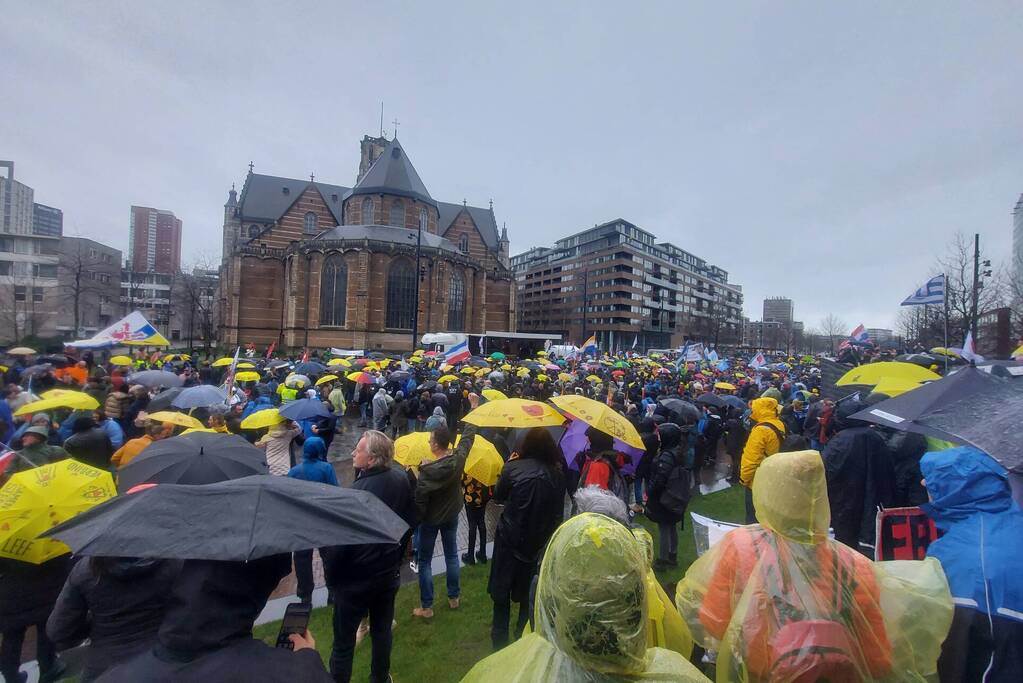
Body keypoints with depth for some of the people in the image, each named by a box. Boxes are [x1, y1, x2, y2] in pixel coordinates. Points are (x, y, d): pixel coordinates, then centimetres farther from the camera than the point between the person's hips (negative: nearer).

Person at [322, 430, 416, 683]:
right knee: (382, 630, 25)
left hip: (354, 579, -6)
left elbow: (339, 542, -21)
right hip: (389, 573, 6)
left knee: (344, 640, 14)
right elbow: (410, 523, 2)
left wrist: (331, 577, -3)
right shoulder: (401, 480, -11)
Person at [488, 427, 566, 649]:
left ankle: (500, 636, 31)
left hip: (510, 538, -2)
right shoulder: (557, 473, -10)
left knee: (502, 588, 19)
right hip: (539, 541, 2)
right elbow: (558, 510, 1)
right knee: (529, 589, 22)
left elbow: (498, 497, -2)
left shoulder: (513, 467, -17)